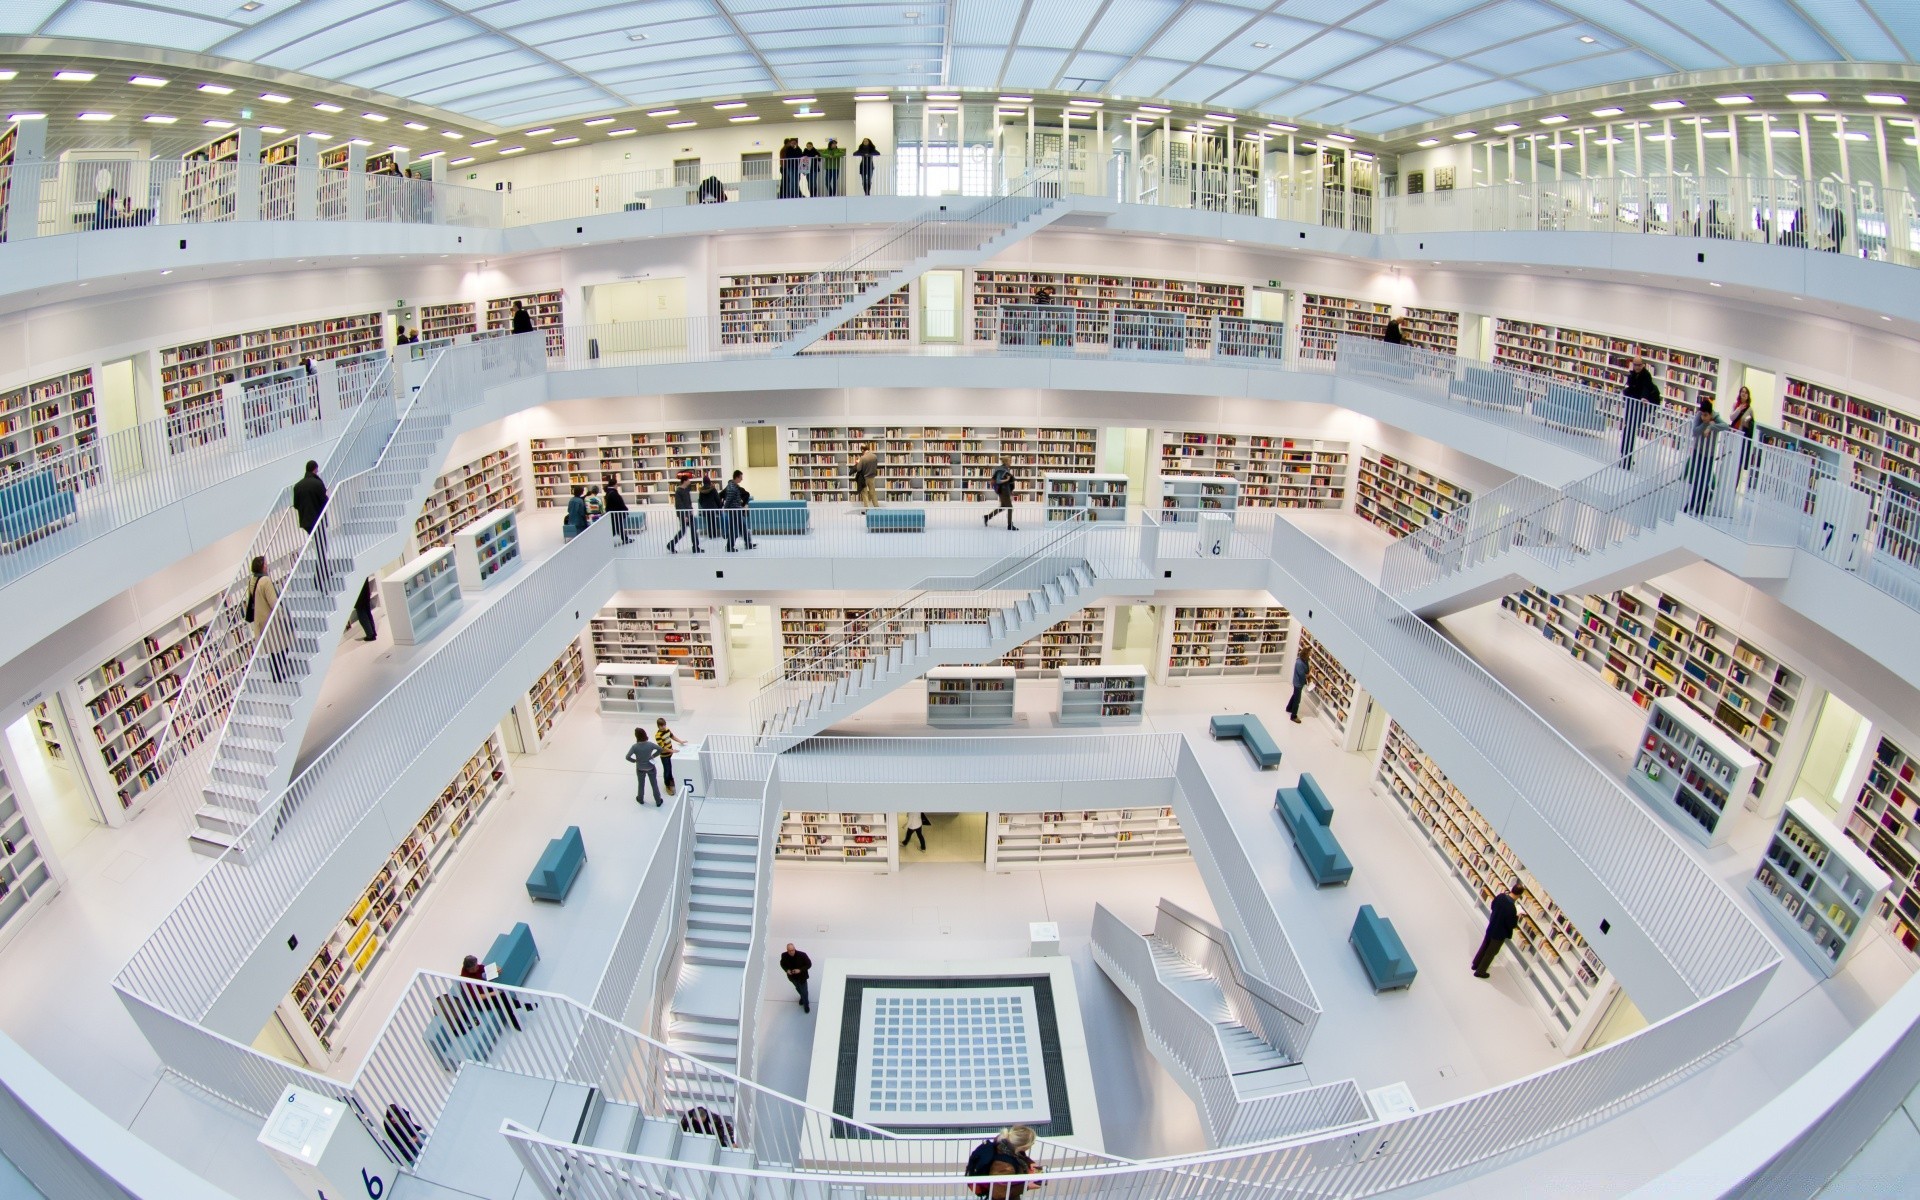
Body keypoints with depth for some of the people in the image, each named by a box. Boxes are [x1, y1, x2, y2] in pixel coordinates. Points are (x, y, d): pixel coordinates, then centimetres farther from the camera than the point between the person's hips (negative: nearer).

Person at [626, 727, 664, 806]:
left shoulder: (635, 746, -22)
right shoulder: (650, 744, -19)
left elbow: (627, 757, -26)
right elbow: (660, 749, -14)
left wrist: (634, 760, -7)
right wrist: (653, 756, -1)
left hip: (640, 769, 0)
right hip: (651, 768, 0)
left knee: (641, 784, 24)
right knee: (654, 784, 15)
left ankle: (640, 799, 45)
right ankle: (658, 801, 26)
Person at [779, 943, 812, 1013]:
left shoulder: (802, 955, -31)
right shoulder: (784, 956, -23)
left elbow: (809, 964, -18)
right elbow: (782, 964, -2)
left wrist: (800, 970, -30)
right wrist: (787, 970, -21)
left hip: (802, 977, -3)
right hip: (792, 977, 3)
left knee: (804, 991, 15)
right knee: (798, 989, 30)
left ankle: (806, 1004, 42)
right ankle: (802, 997, 61)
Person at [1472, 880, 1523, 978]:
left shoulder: (1500, 896, -14)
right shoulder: (1512, 907, -35)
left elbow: (1492, 906, 5)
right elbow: (1512, 925, -24)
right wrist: (1517, 916, -8)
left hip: (1491, 927, 6)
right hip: (1500, 933, -6)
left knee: (1485, 946, 26)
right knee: (1491, 952, 14)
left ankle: (1475, 964, 44)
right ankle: (1480, 971, 28)